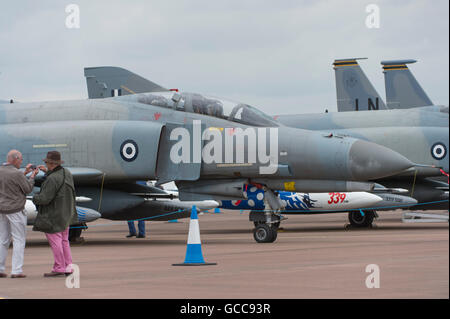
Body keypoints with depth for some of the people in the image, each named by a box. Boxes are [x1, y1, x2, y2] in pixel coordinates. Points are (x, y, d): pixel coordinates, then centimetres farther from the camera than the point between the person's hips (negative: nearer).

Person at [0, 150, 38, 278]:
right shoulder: (16, 174, -18)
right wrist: (33, 176, 5)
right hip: (15, 211, -7)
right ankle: (16, 271, -4)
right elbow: (28, 189, -8)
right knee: (19, 240, 0)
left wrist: (25, 173, 17)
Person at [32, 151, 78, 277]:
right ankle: (68, 267, 13)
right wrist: (48, 172, 23)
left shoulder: (52, 179, -23)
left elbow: (44, 198, -23)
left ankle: (59, 268, -1)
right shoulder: (66, 173, 4)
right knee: (64, 240, 13)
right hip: (65, 213, 9)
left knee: (55, 241, -3)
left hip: (53, 216, -9)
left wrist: (35, 198, -2)